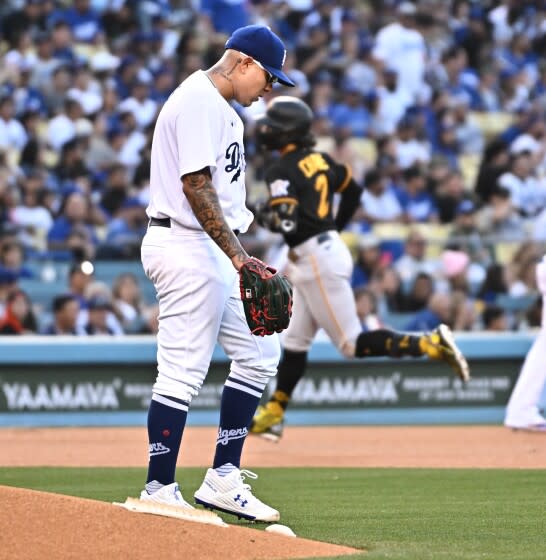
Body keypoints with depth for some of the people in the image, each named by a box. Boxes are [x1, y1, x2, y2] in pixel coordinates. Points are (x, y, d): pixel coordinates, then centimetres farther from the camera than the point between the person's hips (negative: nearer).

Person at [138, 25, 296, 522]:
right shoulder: (199, 100, -13)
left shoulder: (219, 107, 20)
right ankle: (159, 493, -6)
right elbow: (195, 186, -21)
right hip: (186, 248, -11)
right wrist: (238, 255, -23)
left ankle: (222, 480, 11)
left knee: (259, 353, 10)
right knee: (183, 370, -9)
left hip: (214, 253, 11)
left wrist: (238, 256, 16)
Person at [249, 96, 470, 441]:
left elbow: (287, 222, -27)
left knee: (353, 344, -6)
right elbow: (353, 190, 22)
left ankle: (433, 345, -13)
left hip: (316, 259, -10)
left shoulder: (282, 171, -16)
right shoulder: (318, 160, 10)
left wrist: (266, 216, -8)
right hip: (329, 246, 10)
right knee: (295, 340, 15)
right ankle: (273, 414, 21)